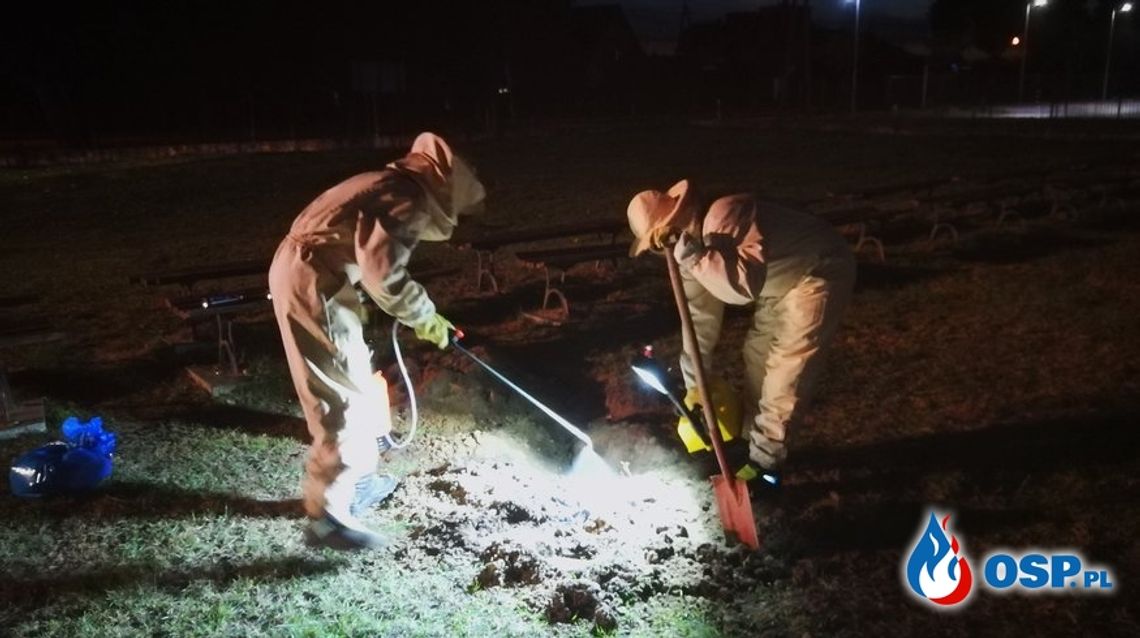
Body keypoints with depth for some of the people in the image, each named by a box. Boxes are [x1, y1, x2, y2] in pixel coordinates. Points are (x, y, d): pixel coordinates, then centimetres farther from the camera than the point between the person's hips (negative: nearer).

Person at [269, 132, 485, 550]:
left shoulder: (391, 188, 18)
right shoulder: (409, 199, -13)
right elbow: (382, 272, -23)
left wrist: (422, 314, 21)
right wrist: (423, 316, -8)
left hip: (302, 272, 11)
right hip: (313, 283, -11)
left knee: (355, 385, 23)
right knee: (345, 398, -6)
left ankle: (357, 479, 42)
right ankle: (327, 516, -1)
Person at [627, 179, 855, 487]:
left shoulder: (725, 217, -33)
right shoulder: (692, 251, -3)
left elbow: (747, 283, -45)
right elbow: (701, 315, 6)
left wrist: (694, 256, -44)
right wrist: (693, 384, 9)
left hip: (818, 273, -10)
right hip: (781, 280, 10)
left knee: (786, 369, -11)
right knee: (757, 353, 16)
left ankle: (764, 463, 0)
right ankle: (765, 441, 32)